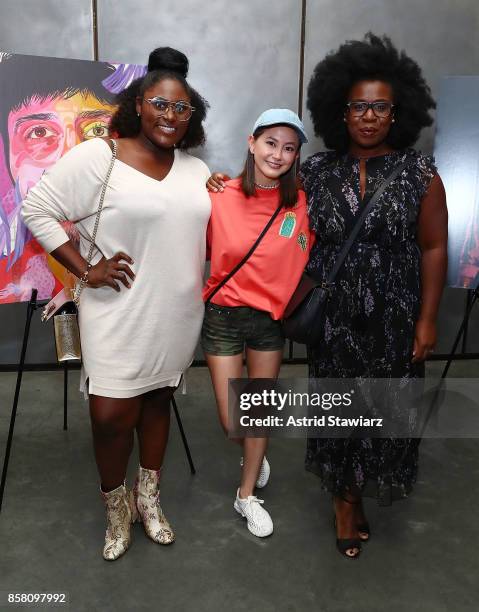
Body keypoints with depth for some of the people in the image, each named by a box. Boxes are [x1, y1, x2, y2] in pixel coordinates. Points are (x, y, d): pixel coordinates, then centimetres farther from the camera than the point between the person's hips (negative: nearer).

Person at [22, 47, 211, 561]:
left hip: (177, 314, 5)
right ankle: (116, 506, 26)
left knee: (157, 400, 16)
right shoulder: (97, 156, -9)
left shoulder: (196, 170, 9)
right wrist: (86, 270, -12)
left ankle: (148, 498, 36)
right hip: (118, 314, -5)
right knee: (111, 416, -2)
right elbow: (36, 210, -7)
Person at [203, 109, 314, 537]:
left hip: (271, 316, 2)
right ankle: (253, 454, 41)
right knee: (231, 422, 3)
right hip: (223, 315, -1)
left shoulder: (300, 204, -8)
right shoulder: (220, 197, -12)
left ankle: (247, 496, 36)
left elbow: (309, 259, 2)